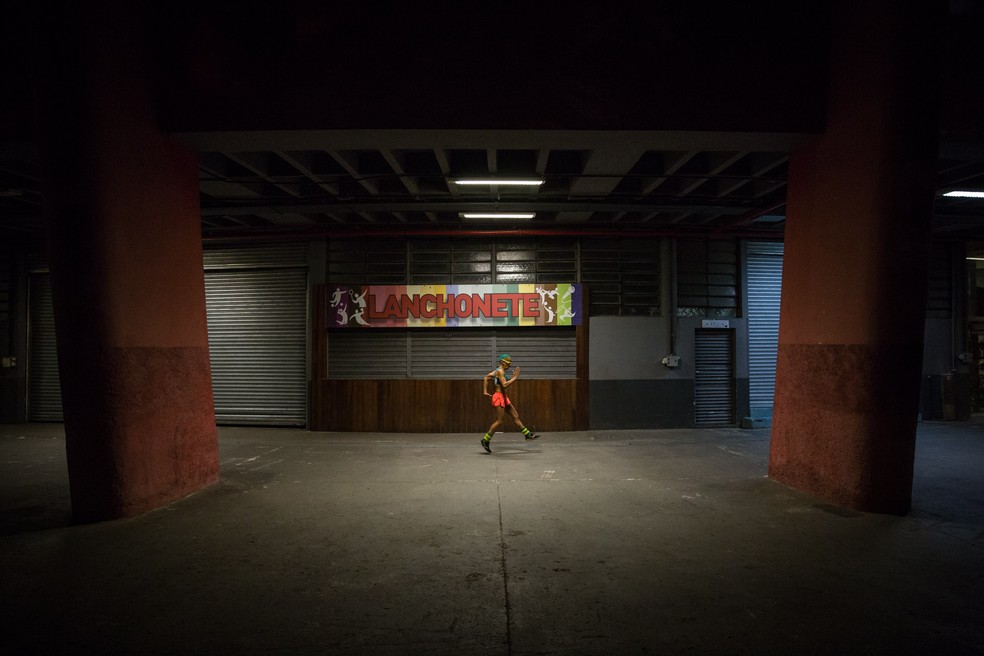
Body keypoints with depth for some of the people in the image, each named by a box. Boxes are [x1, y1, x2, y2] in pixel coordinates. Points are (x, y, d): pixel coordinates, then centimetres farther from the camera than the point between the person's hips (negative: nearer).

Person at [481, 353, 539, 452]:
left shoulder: (497, 371, 16)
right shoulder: (500, 371, -13)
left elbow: (485, 378, 18)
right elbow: (504, 384, -24)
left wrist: (485, 391, 14)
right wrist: (514, 378, -17)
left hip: (503, 397, 10)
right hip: (499, 397, -10)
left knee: (516, 416, 11)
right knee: (500, 421, -8)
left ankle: (528, 434, 16)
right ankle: (485, 440, -3)